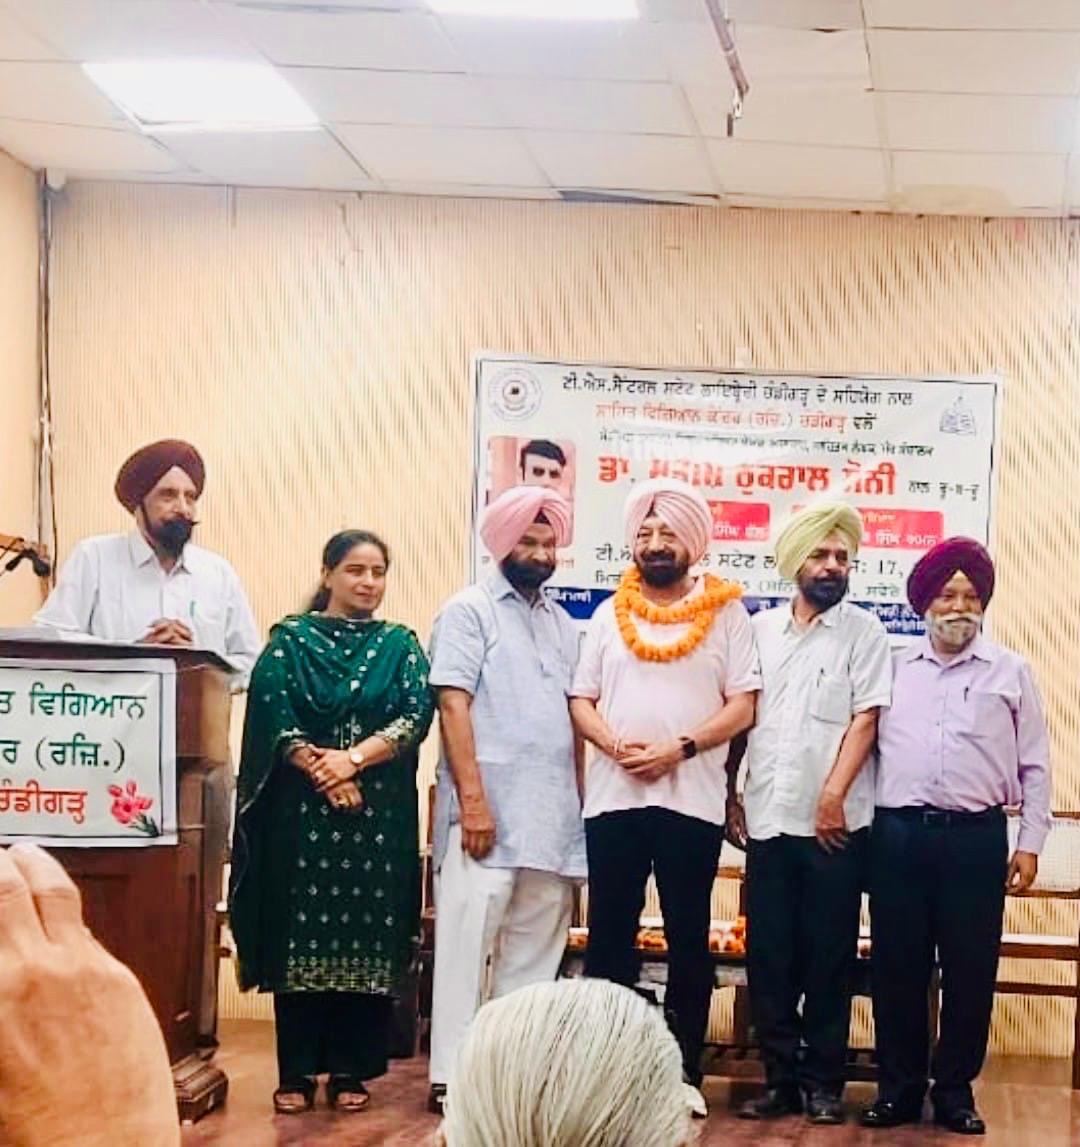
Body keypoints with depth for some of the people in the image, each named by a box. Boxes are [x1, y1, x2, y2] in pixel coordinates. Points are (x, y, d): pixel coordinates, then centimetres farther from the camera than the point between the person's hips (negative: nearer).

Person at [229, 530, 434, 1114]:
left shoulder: (400, 644, 10)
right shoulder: (290, 639, 6)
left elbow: (415, 717, -3)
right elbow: (272, 716, -5)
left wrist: (352, 759, -16)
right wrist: (320, 770, -16)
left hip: (380, 814, 1)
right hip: (301, 811, -1)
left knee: (367, 936, 1)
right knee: (300, 934, -1)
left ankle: (351, 1071, 8)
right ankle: (296, 1072, 5)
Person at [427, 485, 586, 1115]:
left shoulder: (563, 623, 18)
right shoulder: (470, 610, 0)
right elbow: (453, 705, -8)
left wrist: (581, 800, 10)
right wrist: (473, 798, -16)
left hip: (553, 817, 6)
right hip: (488, 810, -6)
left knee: (535, 950, 8)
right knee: (468, 943, -6)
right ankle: (453, 1076, -2)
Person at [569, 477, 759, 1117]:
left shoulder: (726, 613, 3)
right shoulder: (610, 614, 12)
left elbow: (743, 705, -3)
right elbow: (581, 700, 9)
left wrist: (680, 748, -15)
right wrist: (615, 745, -11)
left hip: (691, 800, -2)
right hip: (613, 798, 2)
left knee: (689, 941, 3)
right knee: (609, 938, 5)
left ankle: (685, 1074, 9)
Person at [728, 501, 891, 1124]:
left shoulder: (863, 631, 0)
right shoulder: (760, 630, 11)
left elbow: (864, 720, -6)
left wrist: (833, 798, -13)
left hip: (835, 823, -3)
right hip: (768, 818, 3)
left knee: (829, 956, 2)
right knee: (769, 955, 4)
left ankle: (825, 1081, 11)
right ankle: (781, 1078, 13)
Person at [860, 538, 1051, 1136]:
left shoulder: (1009, 672, 8)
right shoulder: (894, 667, 11)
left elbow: (1034, 766, 8)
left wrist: (1030, 843, 2)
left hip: (976, 838, -1)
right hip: (898, 834, 1)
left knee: (970, 970, 1)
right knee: (897, 968, 4)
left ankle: (955, 1089, 13)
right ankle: (899, 1087, 14)